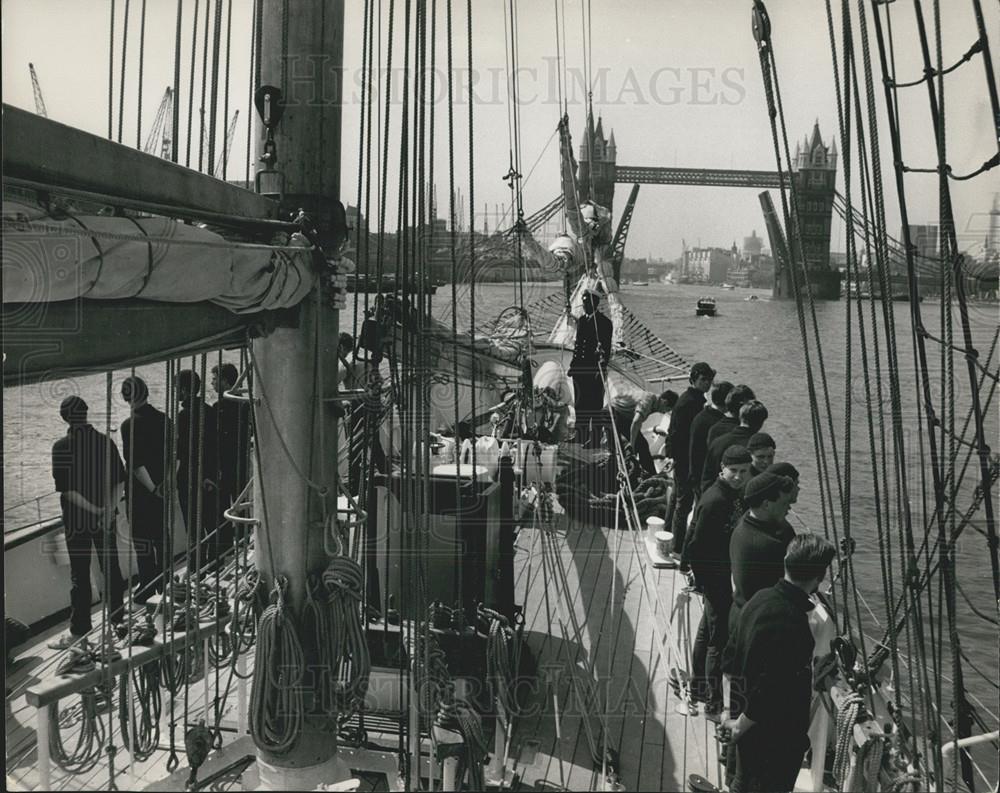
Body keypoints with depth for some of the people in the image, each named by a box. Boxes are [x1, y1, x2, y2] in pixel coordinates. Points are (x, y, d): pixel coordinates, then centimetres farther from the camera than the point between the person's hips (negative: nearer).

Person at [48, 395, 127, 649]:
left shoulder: (61, 447, -12)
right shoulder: (105, 441, -1)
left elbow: (66, 489, -17)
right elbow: (119, 481, -3)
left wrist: (93, 509, -15)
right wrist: (109, 508, -9)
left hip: (76, 521, -3)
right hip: (106, 519, 4)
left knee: (79, 576, 3)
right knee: (111, 568, 14)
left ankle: (80, 632, 9)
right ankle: (118, 619, 25)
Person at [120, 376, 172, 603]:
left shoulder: (130, 425, -17)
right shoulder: (164, 420, 2)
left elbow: (135, 463, -20)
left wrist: (152, 488, -13)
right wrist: (166, 482, 5)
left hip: (139, 493, -6)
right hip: (162, 491, 6)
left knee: (142, 541, 4)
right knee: (162, 537, 16)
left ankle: (147, 589, 10)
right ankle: (164, 586, 27)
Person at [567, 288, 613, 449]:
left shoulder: (604, 322, -2)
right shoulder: (581, 320, 16)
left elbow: (606, 348, -7)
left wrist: (602, 365, -19)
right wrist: (573, 365, 11)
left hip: (595, 369, -6)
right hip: (579, 368, 6)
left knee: (596, 406, -4)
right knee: (580, 406, 9)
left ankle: (595, 443, 1)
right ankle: (581, 441, 17)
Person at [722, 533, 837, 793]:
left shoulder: (761, 598, -4)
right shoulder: (792, 623, -30)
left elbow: (732, 657, 7)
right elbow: (770, 692, -29)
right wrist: (741, 725, -14)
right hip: (775, 739, -8)